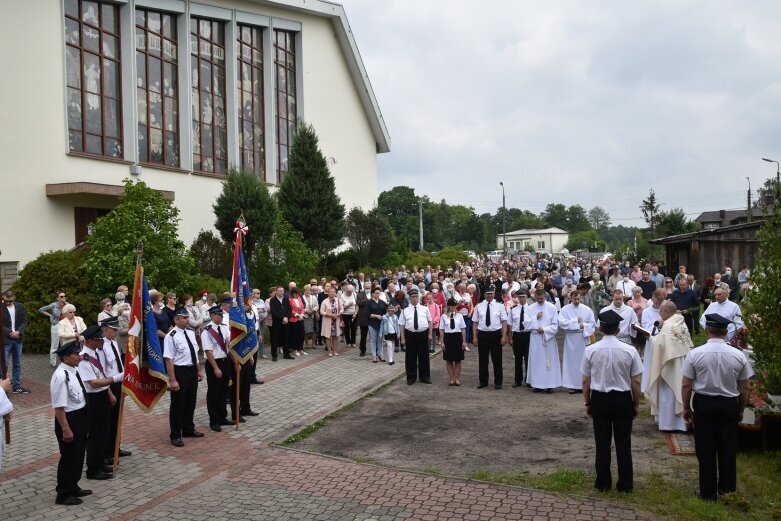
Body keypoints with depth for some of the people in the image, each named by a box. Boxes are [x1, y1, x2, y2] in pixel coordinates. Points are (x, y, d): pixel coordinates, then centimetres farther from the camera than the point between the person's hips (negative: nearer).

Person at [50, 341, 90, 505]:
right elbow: (59, 407, -25)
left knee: (78, 454, 21)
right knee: (68, 456, 4)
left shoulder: (73, 370, 3)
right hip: (69, 419, -9)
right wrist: (66, 429, -23)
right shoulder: (61, 376, -25)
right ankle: (63, 495, 20)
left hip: (80, 417, 9)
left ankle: (73, 487, 37)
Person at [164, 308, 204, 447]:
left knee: (191, 402, 20)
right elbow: (169, 359, -21)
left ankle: (188, 429, 37)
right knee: (177, 404, 5)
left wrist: (198, 371, 16)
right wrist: (172, 380, -23)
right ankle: (175, 435, 18)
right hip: (180, 371, -7)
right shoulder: (171, 336, -18)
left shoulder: (191, 333, 7)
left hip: (192, 370, 8)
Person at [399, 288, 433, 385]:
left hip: (423, 334, 1)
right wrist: (402, 338, -3)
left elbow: (430, 321, 9)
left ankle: (425, 377, 20)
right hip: (410, 335, -1)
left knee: (424, 356, 8)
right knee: (410, 357, 6)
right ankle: (411, 377, 19)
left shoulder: (425, 309, 5)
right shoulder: (405, 311, 2)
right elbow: (401, 325, 2)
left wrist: (430, 334, 3)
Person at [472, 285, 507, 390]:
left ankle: (498, 382, 16)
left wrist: (504, 336, -8)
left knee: (497, 359, 4)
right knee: (482, 359, 8)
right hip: (482, 334, 2)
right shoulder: (479, 306, 4)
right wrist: (475, 337, 0)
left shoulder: (500, 306, 0)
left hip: (496, 334, -1)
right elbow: (475, 322, 5)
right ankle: (483, 381, 20)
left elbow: (504, 321, -1)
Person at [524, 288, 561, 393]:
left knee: (549, 361, 1)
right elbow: (526, 324, -1)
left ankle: (550, 384, 7)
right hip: (535, 338, 2)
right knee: (536, 361, 5)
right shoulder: (530, 308, 5)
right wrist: (536, 318, -13)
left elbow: (555, 325, -3)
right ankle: (538, 384, 11)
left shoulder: (552, 308, -2)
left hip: (548, 338, -2)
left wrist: (544, 329, -15)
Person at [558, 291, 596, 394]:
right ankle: (572, 385, 6)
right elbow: (561, 323, -11)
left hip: (583, 338, 1)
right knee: (571, 361, 1)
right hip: (570, 339, -1)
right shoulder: (565, 309, 0)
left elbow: (592, 324, 2)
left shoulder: (587, 309, 3)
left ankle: (583, 384, 12)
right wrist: (575, 321, -12)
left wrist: (583, 325, -14)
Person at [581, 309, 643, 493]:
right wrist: (636, 404, 8)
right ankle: (625, 484, 20)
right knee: (623, 443, 11)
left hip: (599, 399, 1)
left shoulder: (591, 350, -10)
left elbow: (586, 381, -3)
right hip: (622, 400, 0)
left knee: (602, 442, 11)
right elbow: (635, 382, -6)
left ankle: (603, 483, 21)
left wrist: (587, 403, 10)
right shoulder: (629, 350, -11)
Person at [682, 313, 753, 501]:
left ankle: (708, 493, 17)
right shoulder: (738, 355, -6)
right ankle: (727, 491, 25)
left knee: (706, 450, 8)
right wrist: (741, 410, 14)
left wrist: (687, 408, 6)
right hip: (729, 404, 2)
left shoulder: (695, 353, -12)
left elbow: (686, 385, -8)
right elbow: (744, 388, 0)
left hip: (703, 403, -2)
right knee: (727, 449, 14)